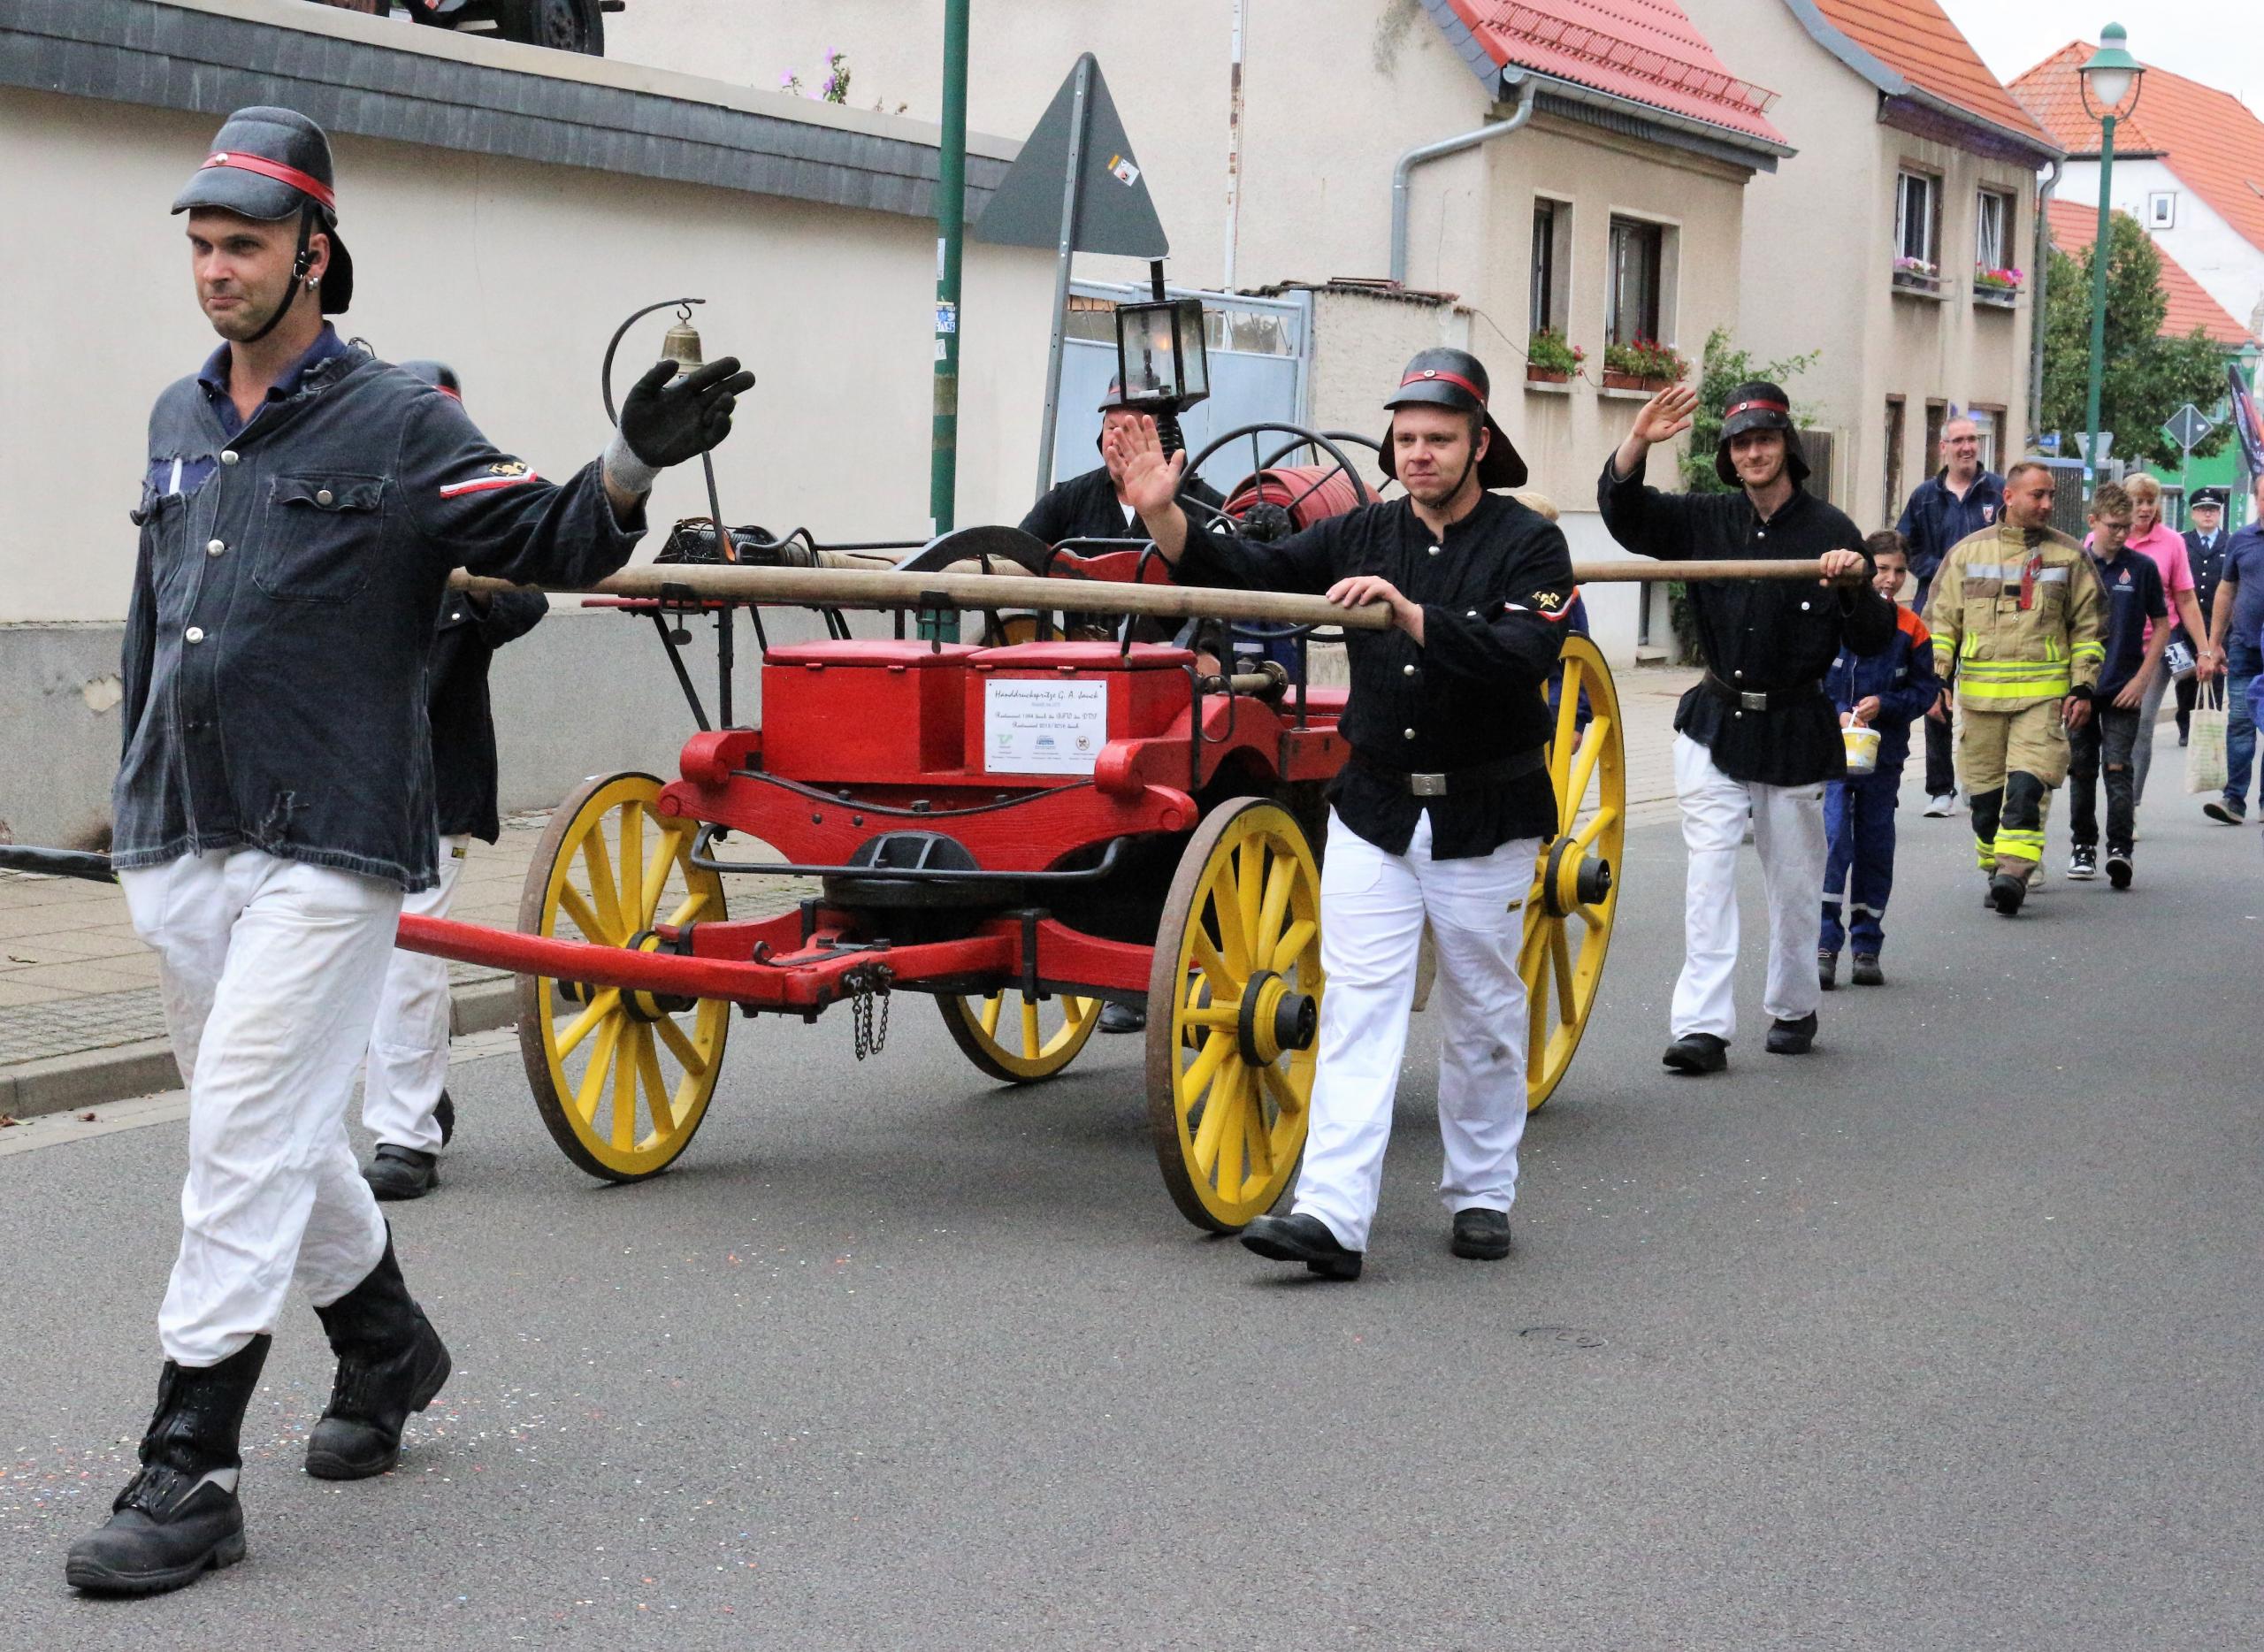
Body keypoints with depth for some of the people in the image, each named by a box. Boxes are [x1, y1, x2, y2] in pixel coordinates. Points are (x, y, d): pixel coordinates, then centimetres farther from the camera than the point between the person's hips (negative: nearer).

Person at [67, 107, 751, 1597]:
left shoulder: (397, 424, -4)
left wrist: (631, 468, -29)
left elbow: (547, 545, -10)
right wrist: (138, 779, 26)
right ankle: (384, 1343, 37)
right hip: (176, 845, 7)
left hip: (325, 845, -7)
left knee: (249, 1132, -10)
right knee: (263, 1124, 15)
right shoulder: (179, 421, 15)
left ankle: (190, 1472, -6)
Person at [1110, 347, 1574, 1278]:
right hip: (1372, 809, 3)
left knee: (1483, 1012, 9)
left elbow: (1523, 658, -22)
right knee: (1358, 1005, -6)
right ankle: (1332, 1214, -11)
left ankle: (1481, 1195, 25)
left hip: (1486, 817, -3)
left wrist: (1410, 614, -32)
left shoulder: (1527, 545, -7)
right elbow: (1248, 574, 0)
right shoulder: (1363, 536, 6)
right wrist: (1163, 514, -15)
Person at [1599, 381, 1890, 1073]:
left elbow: (1871, 643, -3)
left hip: (1796, 730, -1)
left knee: (1794, 880, 9)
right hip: (1716, 725, 1)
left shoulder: (1830, 531, -3)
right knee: (1708, 870, -8)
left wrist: (1858, 585, -23)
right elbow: (1623, 511, -3)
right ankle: (1703, 1024, -11)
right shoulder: (1706, 521, 4)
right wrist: (1637, 443, -18)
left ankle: (1793, 1008, 28)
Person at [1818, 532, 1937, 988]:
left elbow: (1926, 690, 4)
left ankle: (1867, 946, 17)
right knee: (1833, 839, -11)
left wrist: (1883, 705, -11)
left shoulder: (1911, 630, 2)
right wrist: (1838, 714, -14)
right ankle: (1825, 945, -9)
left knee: (1875, 846, 9)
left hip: (1884, 755, 3)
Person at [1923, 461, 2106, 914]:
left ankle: (2014, 873, -18)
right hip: (1979, 695, 2)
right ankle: (1995, 871, 20)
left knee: (2027, 785, -15)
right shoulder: (1967, 552, 9)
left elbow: (2089, 627, 10)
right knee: (1985, 791, 6)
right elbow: (1940, 622, 11)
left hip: (2044, 694, -2)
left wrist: (2083, 689, 2)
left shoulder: (2069, 555, 7)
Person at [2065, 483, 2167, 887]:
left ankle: (2119, 849, -10)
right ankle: (2083, 846, 21)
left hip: (2123, 690, -2)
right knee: (2082, 770, 9)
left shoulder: (2142, 567, -1)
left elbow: (2162, 626, 4)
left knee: (2118, 767, -9)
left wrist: (2141, 679, -4)